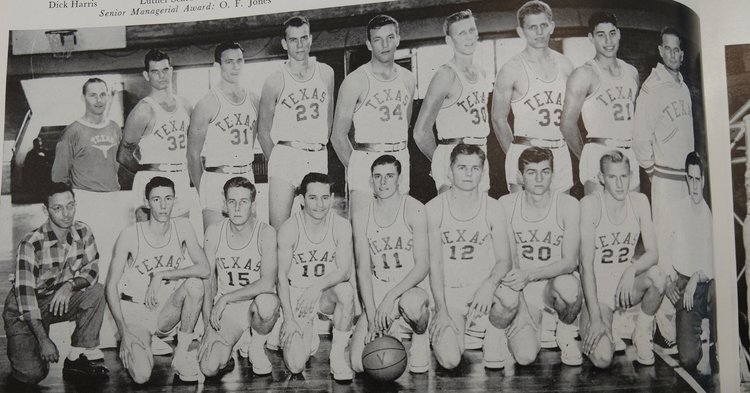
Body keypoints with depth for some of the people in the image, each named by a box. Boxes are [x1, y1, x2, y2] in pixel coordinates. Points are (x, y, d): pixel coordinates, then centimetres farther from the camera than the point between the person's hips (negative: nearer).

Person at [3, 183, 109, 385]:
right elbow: (24, 294, -26)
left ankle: (75, 360, -13)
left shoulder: (83, 232, -10)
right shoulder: (30, 244, -25)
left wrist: (69, 285, -29)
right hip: (23, 312, -5)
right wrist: (43, 339, -30)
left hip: (59, 301, 5)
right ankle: (19, 349, 16)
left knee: (96, 291, -23)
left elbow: (92, 270, -6)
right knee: (32, 374, -22)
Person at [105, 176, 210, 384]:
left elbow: (204, 269, -15)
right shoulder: (131, 234, -13)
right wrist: (124, 332, -15)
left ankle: (183, 354, -12)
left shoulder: (182, 227, -5)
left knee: (195, 284, -27)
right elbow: (111, 285, -9)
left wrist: (162, 275, -22)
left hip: (166, 312, 3)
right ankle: (129, 350, 15)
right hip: (134, 312, -3)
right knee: (141, 376, -23)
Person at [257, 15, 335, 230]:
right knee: (278, 229, -9)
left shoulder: (326, 73, 9)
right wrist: (278, 161, 4)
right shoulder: (275, 81, -2)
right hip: (285, 155, -3)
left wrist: (319, 150, 15)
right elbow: (263, 131, 5)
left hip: (318, 158, 3)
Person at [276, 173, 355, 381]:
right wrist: (288, 319, -13)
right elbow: (282, 276, -9)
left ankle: (338, 354, -15)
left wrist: (318, 286, -35)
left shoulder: (341, 226, -10)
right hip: (296, 296, -1)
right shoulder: (288, 229, -14)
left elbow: (344, 270, -16)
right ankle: (307, 335, 22)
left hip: (327, 293, 1)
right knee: (295, 366, -15)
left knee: (346, 291, -36)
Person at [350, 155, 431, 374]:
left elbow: (423, 266, -13)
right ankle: (388, 330, 19)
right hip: (377, 293, 3)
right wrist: (371, 314, -12)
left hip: (410, 287, -2)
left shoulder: (414, 210, -7)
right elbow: (363, 268, -1)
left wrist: (391, 296, -25)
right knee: (359, 363, -14)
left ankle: (420, 336, -3)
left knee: (411, 304, -41)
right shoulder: (361, 216, 2)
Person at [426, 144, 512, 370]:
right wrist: (442, 311, -13)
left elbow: (504, 259, -3)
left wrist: (489, 286, -25)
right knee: (449, 361, -20)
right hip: (449, 291, -1)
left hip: (484, 285, 1)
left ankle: (494, 336, -1)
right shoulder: (434, 209, -4)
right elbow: (435, 263, -5)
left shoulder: (493, 209, -1)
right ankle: (441, 329, 17)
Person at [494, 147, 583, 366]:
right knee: (524, 357, -20)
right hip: (522, 290, 1)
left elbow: (569, 262, -13)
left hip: (555, 283, 0)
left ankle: (566, 330, -2)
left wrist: (529, 275, -26)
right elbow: (503, 258, 1)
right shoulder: (507, 204, -5)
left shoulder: (567, 204, -9)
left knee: (567, 285, -39)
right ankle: (517, 326, 19)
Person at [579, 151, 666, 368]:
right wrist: (595, 317, -23)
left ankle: (642, 333, -2)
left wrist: (632, 269, -30)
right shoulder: (590, 204, -15)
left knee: (657, 276, -31)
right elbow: (586, 263, -18)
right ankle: (591, 335, 14)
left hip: (627, 284, 4)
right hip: (597, 287, -4)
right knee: (602, 359, -24)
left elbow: (652, 252, -6)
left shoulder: (639, 201, -2)